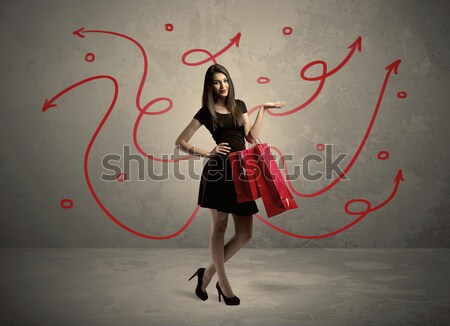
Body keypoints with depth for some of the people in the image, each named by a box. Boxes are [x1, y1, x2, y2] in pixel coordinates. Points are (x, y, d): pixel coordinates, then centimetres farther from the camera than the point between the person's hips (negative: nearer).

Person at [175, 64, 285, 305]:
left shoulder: (239, 106, 17)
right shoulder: (206, 112, 4)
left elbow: (252, 137, 6)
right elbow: (180, 142, 3)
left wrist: (263, 109, 7)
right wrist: (207, 153, -6)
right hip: (218, 170, -5)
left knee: (245, 234, 3)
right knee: (219, 227, 2)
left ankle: (207, 273, 18)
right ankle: (224, 285, 15)